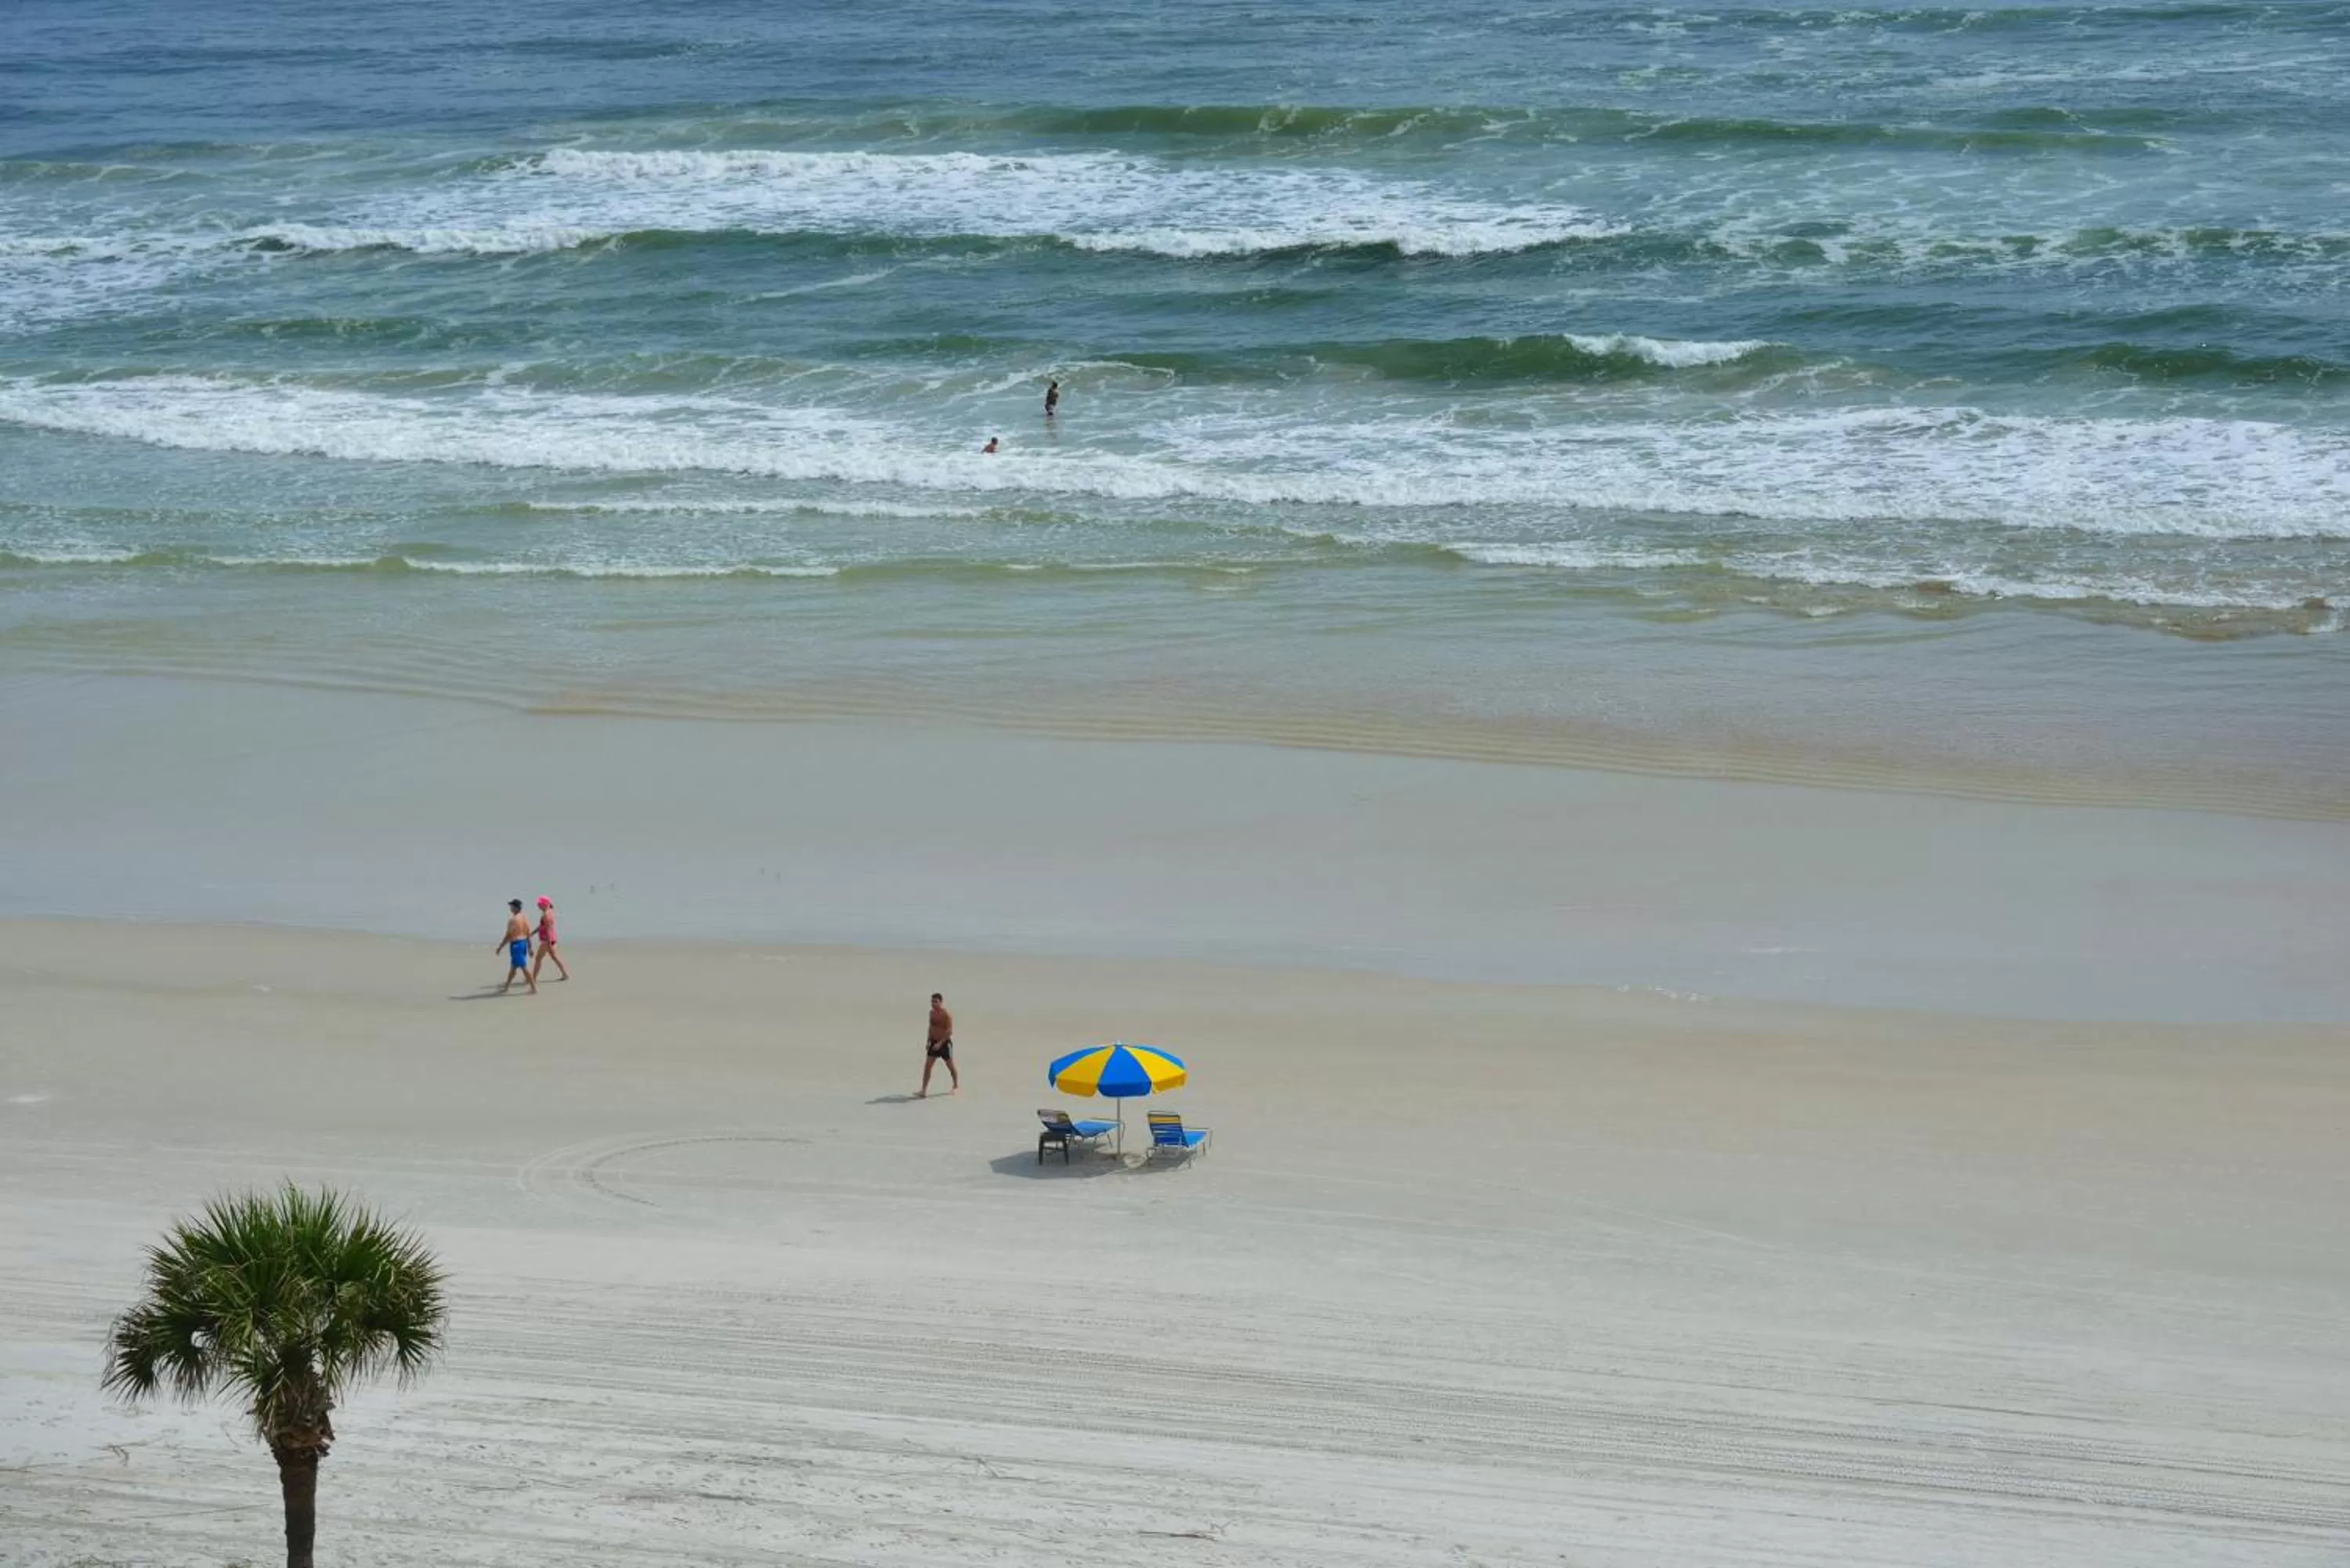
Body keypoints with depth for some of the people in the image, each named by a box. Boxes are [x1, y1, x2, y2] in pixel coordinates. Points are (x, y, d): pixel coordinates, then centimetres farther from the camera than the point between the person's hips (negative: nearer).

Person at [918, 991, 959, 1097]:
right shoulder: (932, 1013, 5)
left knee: (951, 1066, 10)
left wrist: (940, 1043, -26)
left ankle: (957, 1087, 31)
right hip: (934, 1042, 6)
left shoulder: (947, 1015, -17)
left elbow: (950, 1031, -22)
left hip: (945, 1043, -6)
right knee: (927, 1066, -3)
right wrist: (929, 1042, 11)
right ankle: (924, 1091, -5)